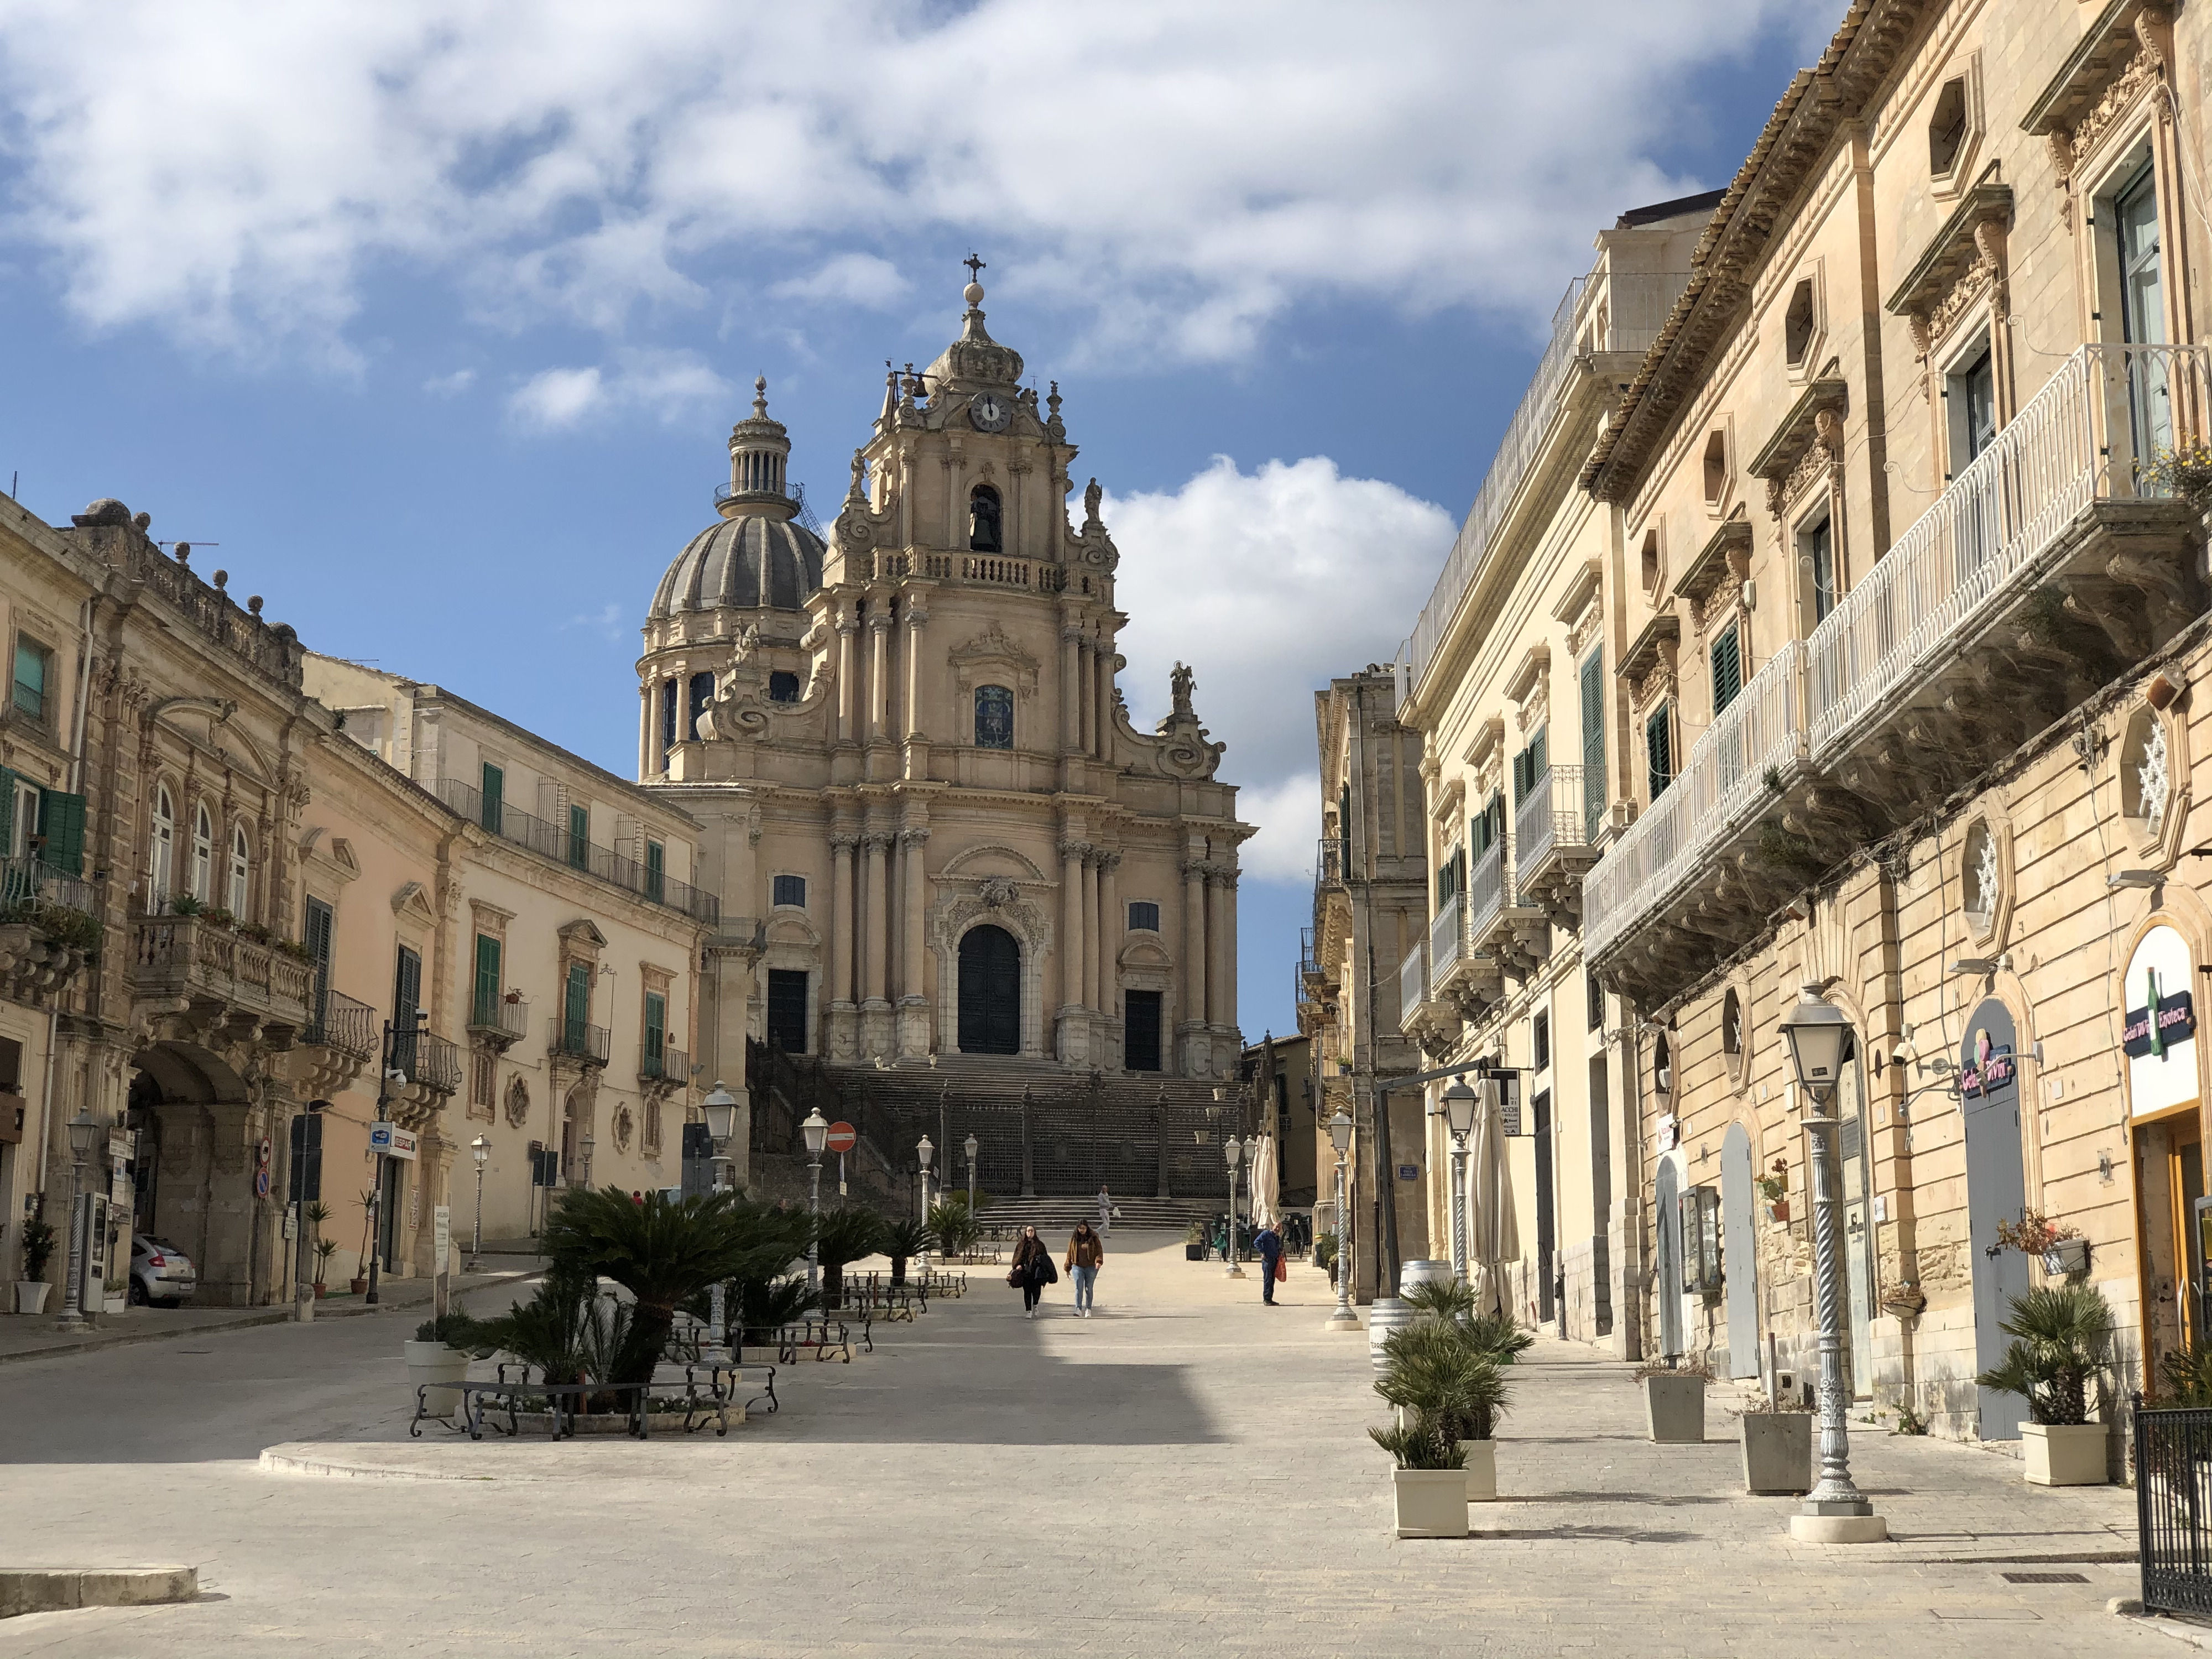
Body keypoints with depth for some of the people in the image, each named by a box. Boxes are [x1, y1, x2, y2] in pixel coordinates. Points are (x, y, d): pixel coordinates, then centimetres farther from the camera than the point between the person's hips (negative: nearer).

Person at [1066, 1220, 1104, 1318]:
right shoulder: (1074, 1239, 7)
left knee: (1089, 1289, 5)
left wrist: (1099, 1261, -17)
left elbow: (1099, 1250, 1)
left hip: (1091, 1267, 0)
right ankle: (1078, 1309, -17)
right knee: (1079, 1288, -12)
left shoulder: (1094, 1238, 2)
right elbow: (1070, 1253, 12)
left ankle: (1088, 1310, 14)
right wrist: (1068, 1268, 13)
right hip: (1077, 1267, 0)